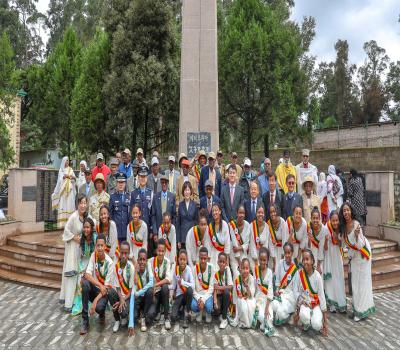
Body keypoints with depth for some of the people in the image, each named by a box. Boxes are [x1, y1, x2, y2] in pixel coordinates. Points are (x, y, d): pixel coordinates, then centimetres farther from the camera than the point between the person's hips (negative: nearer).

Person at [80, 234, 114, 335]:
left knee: (98, 307, -33)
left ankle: (102, 313, 10)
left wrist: (95, 301, -28)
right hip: (94, 288, 3)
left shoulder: (109, 263, -19)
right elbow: (87, 275, -18)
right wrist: (100, 285, -31)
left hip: (104, 291, -3)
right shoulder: (93, 255, -10)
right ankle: (85, 321, -20)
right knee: (85, 282, -30)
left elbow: (106, 286, -18)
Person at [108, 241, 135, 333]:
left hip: (128, 296, -3)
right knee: (110, 292, -31)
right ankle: (117, 320, -7)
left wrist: (123, 300, -19)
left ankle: (124, 316, 14)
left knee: (124, 313, -31)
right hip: (119, 294, 3)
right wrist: (121, 299, -23)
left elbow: (131, 289, -10)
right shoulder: (116, 266, -8)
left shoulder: (131, 267, -15)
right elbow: (117, 286, -7)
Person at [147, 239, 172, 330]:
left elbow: (169, 279, -20)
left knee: (165, 287, -35)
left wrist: (156, 285, -29)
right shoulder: (151, 261, -9)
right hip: (153, 292, -1)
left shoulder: (167, 262, -8)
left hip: (163, 291, 1)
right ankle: (157, 307, 14)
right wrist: (152, 293, -20)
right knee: (151, 315, -24)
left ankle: (167, 318, -18)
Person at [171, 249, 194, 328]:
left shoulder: (189, 269, -19)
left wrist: (183, 282, -34)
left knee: (190, 289, -38)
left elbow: (193, 286, -27)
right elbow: (174, 283, 6)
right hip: (179, 295, 1)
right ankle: (180, 308, 16)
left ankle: (187, 313, -17)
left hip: (187, 294, -1)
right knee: (173, 317, -19)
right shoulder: (176, 269, -10)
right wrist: (173, 292, 0)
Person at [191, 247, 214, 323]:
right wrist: (198, 298, -20)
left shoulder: (211, 268, -11)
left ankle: (208, 313, 12)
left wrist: (203, 299, -20)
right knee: (193, 306, -29)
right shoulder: (195, 268, -10)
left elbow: (211, 287, -10)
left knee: (208, 307, -29)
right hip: (197, 294, 1)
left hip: (207, 294, 0)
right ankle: (199, 312, 11)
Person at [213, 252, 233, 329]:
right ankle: (221, 312, 14)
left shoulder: (227, 270, -13)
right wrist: (215, 302, -28)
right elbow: (215, 289, -13)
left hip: (227, 295, 0)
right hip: (219, 295, 0)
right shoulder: (216, 274, -8)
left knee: (226, 291, -34)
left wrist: (220, 287, -30)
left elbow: (231, 286, -19)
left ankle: (224, 319, -21)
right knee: (216, 310, -28)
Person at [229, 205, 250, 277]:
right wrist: (239, 260, -12)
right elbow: (234, 242, -14)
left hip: (243, 253, 2)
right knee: (237, 274, -12)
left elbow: (247, 243, -2)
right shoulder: (232, 224, -14)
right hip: (234, 254, -2)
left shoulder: (247, 225, -6)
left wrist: (239, 248, -20)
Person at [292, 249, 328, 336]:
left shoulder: (317, 276, -12)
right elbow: (295, 291, -3)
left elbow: (321, 296, -10)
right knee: (304, 315, -33)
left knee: (317, 325, -26)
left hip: (316, 304, 0)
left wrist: (325, 318, -10)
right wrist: (301, 300, -23)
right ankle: (306, 324, 4)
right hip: (303, 303, 1)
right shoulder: (299, 274, -9)